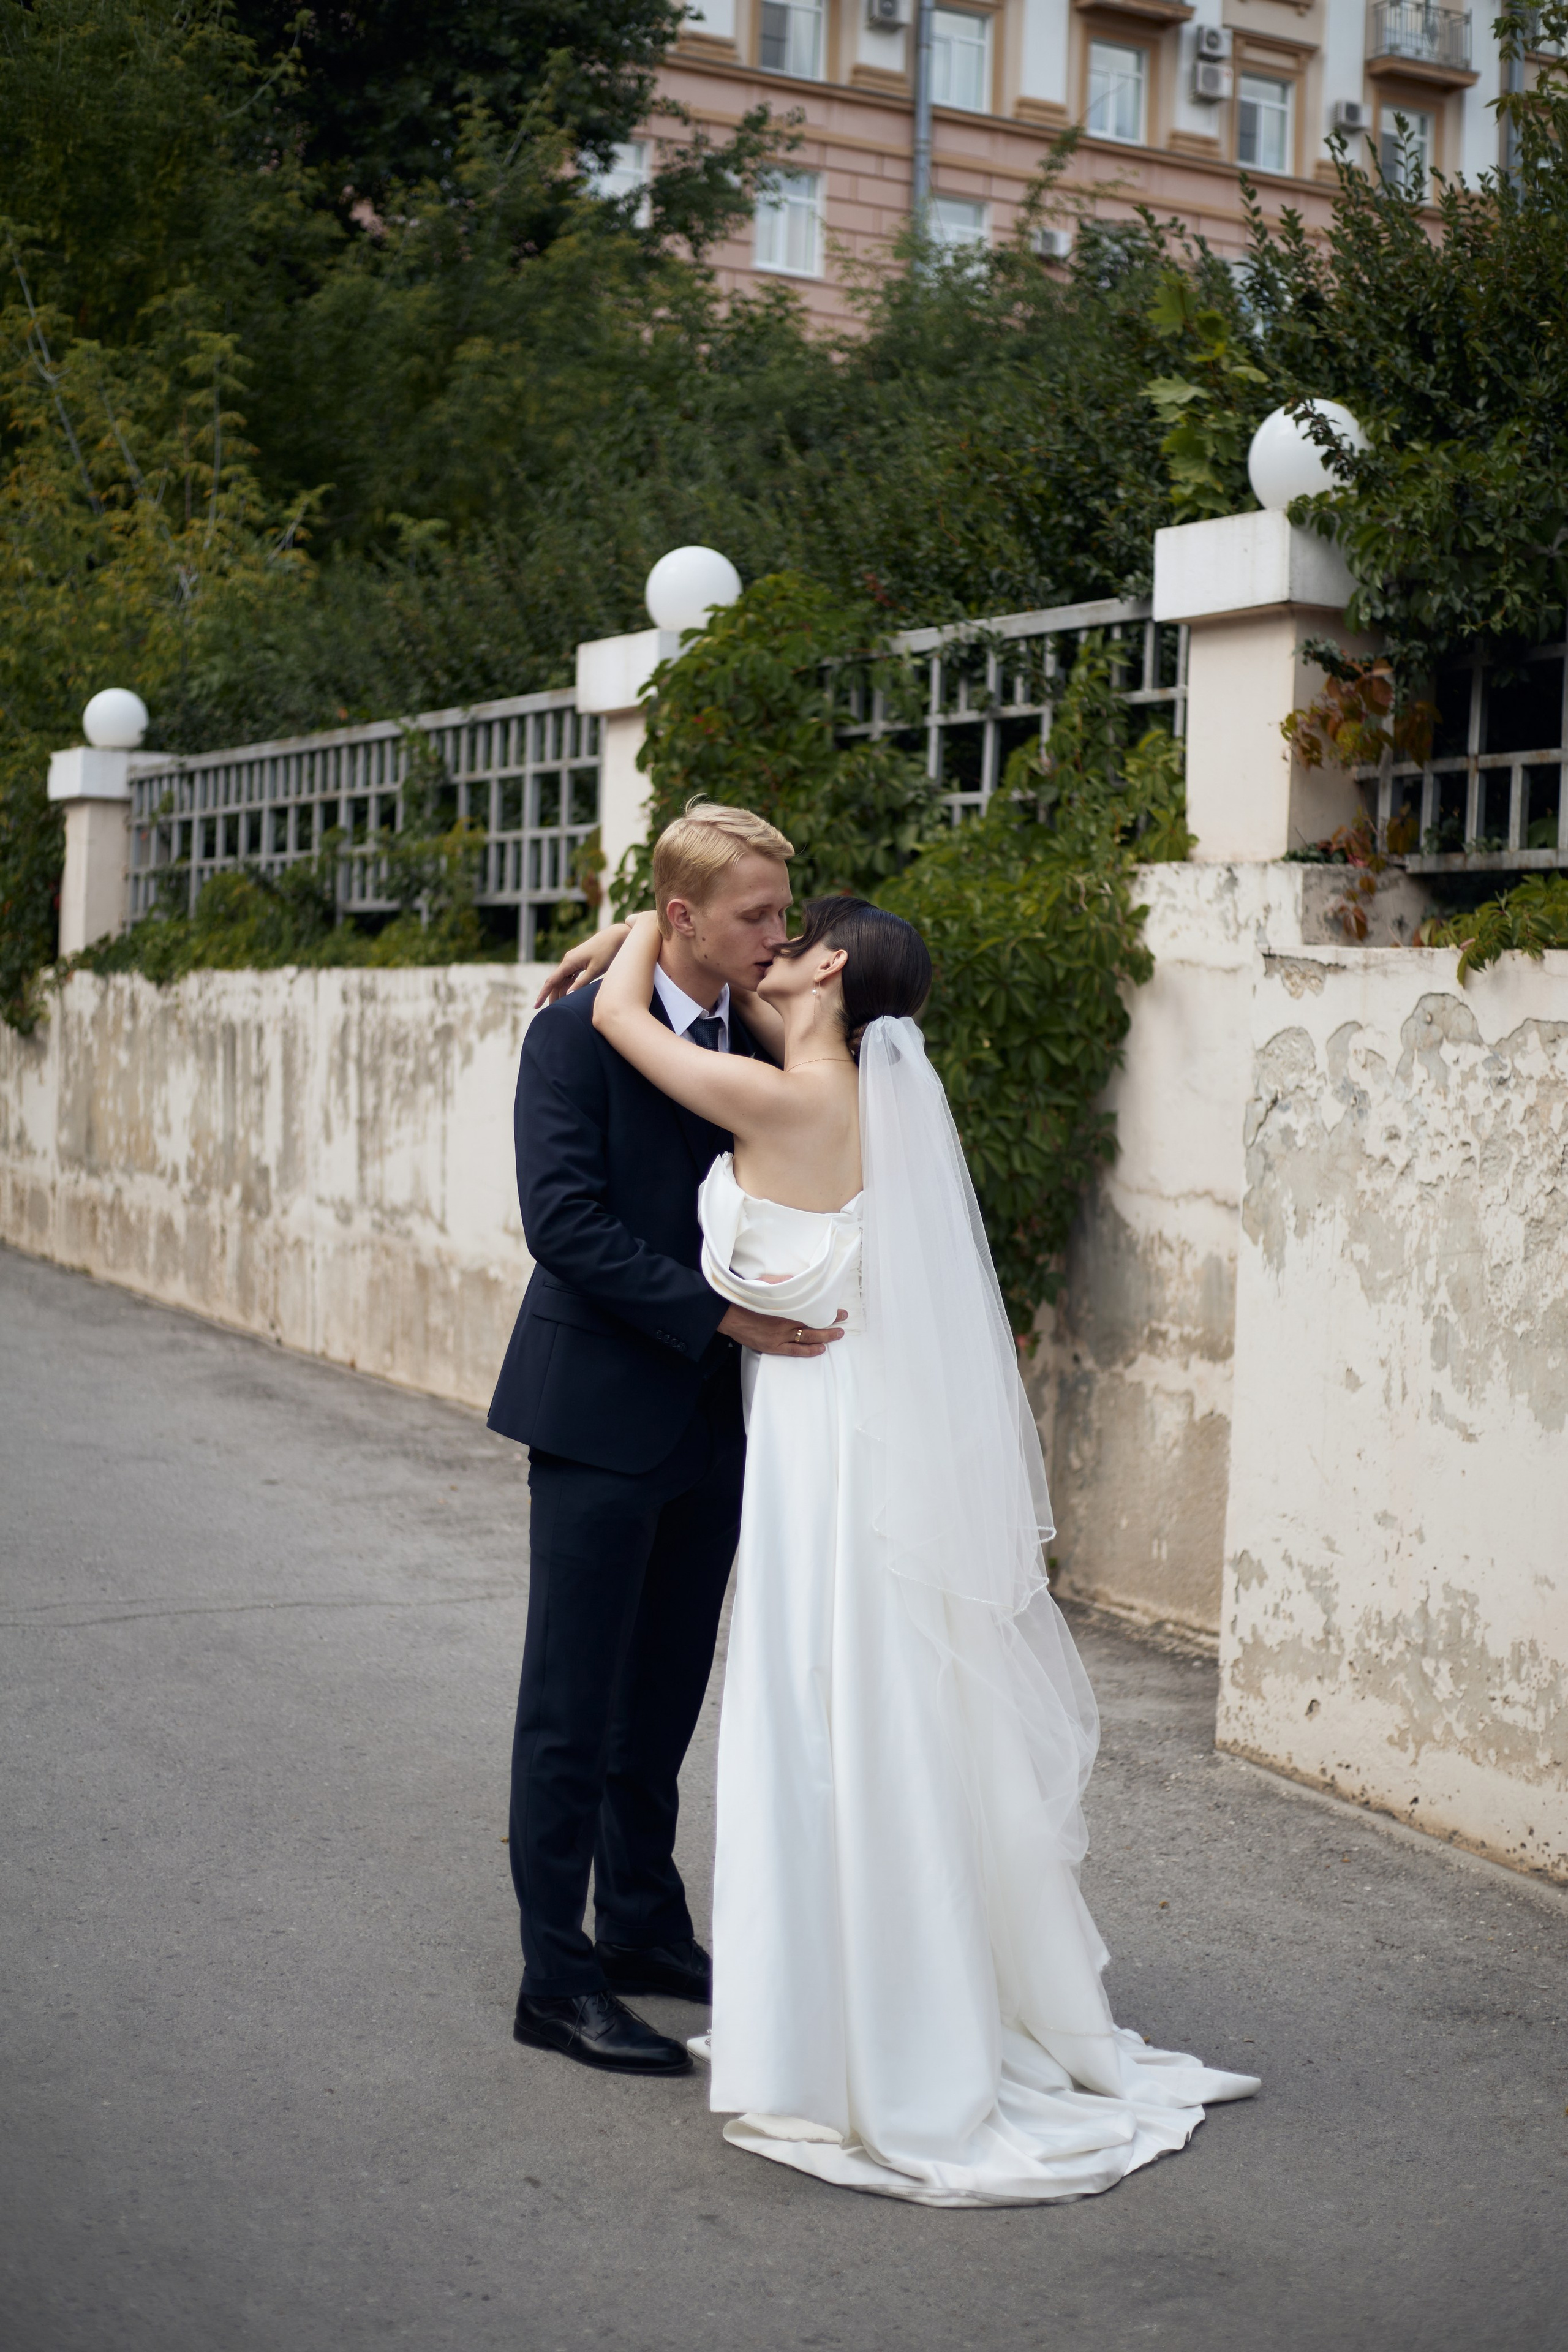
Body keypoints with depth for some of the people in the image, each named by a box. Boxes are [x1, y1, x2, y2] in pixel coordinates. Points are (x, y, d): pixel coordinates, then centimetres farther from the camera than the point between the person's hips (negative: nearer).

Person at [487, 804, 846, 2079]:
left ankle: (644, 1925, 31)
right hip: (601, 1410, -6)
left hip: (713, 1412, 6)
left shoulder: (761, 1036, 7)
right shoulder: (577, 1034, -11)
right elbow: (565, 1219, -19)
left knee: (667, 1688, 16)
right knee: (574, 1701, 0)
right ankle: (556, 1978, 8)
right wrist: (719, 1312, -22)